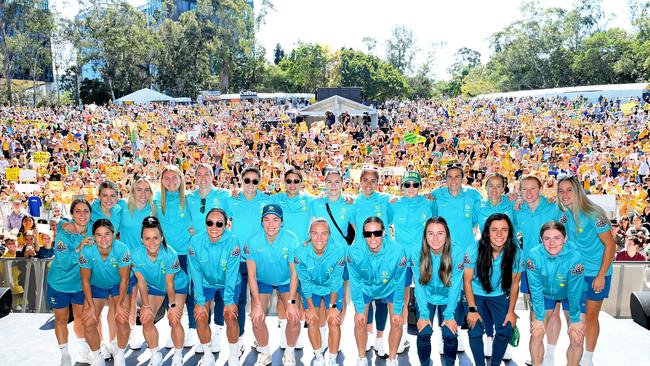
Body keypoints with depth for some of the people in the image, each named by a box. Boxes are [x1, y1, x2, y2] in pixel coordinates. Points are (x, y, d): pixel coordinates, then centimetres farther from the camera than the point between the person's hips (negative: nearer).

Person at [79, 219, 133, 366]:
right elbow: (85, 281, -14)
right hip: (95, 286, 1)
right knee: (89, 323, -10)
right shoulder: (87, 251, -28)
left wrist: (119, 304, -16)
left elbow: (124, 279, -19)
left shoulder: (122, 249, -31)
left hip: (119, 285, -1)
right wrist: (91, 306, -13)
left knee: (122, 320, -16)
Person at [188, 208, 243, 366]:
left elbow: (231, 273, -22)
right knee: (200, 317, -10)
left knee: (230, 316, -12)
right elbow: (196, 273, -16)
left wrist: (229, 300, -21)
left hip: (229, 283, -1)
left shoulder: (232, 241, -26)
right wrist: (200, 301, -16)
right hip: (205, 283, 2)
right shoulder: (196, 241, -21)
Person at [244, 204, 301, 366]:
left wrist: (292, 302, -22)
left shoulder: (291, 240, -24)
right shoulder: (253, 241, -22)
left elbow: (294, 272, -17)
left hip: (287, 281, 0)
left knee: (294, 317, -18)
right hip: (262, 281, 1)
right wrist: (257, 305, -20)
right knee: (257, 318, -16)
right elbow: (251, 275, -16)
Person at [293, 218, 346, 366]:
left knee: (334, 322, -5)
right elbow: (305, 282, -16)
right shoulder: (300, 252, -29)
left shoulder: (339, 250, -32)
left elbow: (335, 281, -20)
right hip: (311, 287, 1)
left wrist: (333, 306, -13)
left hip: (332, 287, -1)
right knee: (311, 321, -1)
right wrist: (311, 308, -10)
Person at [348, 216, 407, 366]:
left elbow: (399, 283, -20)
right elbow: (355, 282, -16)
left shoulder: (397, 252, -34)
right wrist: (359, 309, -11)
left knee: (397, 322, -6)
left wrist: (397, 311, -13)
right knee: (359, 321, -5)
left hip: (389, 288, 0)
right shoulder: (354, 252, -32)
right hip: (365, 287, 1)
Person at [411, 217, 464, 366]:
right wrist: (423, 314, -15)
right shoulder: (416, 252, -20)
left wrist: (449, 315, -16)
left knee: (450, 335, -12)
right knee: (424, 334, -13)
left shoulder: (457, 254, -21)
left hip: (448, 299, 0)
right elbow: (419, 285, -14)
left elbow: (454, 286, -15)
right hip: (426, 298, 0)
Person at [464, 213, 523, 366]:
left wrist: (511, 312, -3)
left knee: (505, 331, -6)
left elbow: (514, 284, -6)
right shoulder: (474, 251, -25)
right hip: (476, 294, -2)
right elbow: (467, 281, -13)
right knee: (475, 332, -10)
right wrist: (472, 309, -13)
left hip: (500, 295, 2)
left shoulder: (516, 253, -19)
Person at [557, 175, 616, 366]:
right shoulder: (564, 214, -3)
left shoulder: (593, 214, -19)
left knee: (590, 317, 8)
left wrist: (601, 276, -16)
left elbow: (610, 245, -16)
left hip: (596, 274, -5)